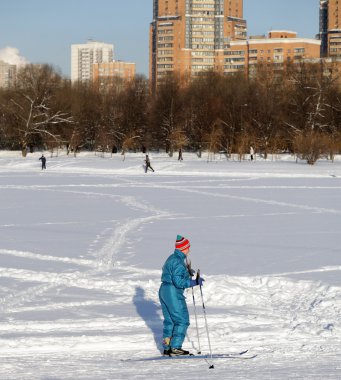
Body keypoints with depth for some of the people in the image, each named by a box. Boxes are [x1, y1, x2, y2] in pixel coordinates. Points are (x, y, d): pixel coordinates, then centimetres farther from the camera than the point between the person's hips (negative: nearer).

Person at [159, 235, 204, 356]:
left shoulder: (171, 258, 12)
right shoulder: (178, 262, -19)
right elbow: (178, 282, -24)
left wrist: (186, 273, 22)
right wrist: (194, 282, -21)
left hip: (164, 290, 10)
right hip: (173, 293, -10)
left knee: (169, 321, 15)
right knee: (182, 321, -2)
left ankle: (167, 348, 17)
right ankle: (175, 348, -4)